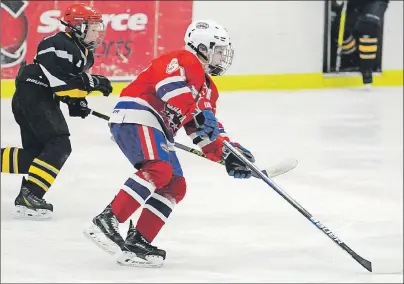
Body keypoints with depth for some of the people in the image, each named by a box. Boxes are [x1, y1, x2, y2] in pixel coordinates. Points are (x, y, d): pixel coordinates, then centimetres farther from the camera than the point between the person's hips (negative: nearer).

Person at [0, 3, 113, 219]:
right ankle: (29, 198, -20)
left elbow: (71, 81, 24)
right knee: (59, 147, -17)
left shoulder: (83, 52, 16)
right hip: (33, 95, -11)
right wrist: (92, 83, -22)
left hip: (42, 100, 11)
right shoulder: (60, 46, -17)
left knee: (35, 151, 8)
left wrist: (76, 101, 7)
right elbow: (59, 81, -25)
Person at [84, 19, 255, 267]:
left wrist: (229, 153, 9)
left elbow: (206, 131, 24)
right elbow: (170, 86, -26)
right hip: (135, 118, -11)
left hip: (159, 131, 11)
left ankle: (137, 242, -1)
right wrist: (197, 114, -34)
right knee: (159, 170, -30)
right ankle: (105, 222, -35)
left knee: (175, 187, 4)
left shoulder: (208, 89, 26)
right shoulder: (184, 61, -5)